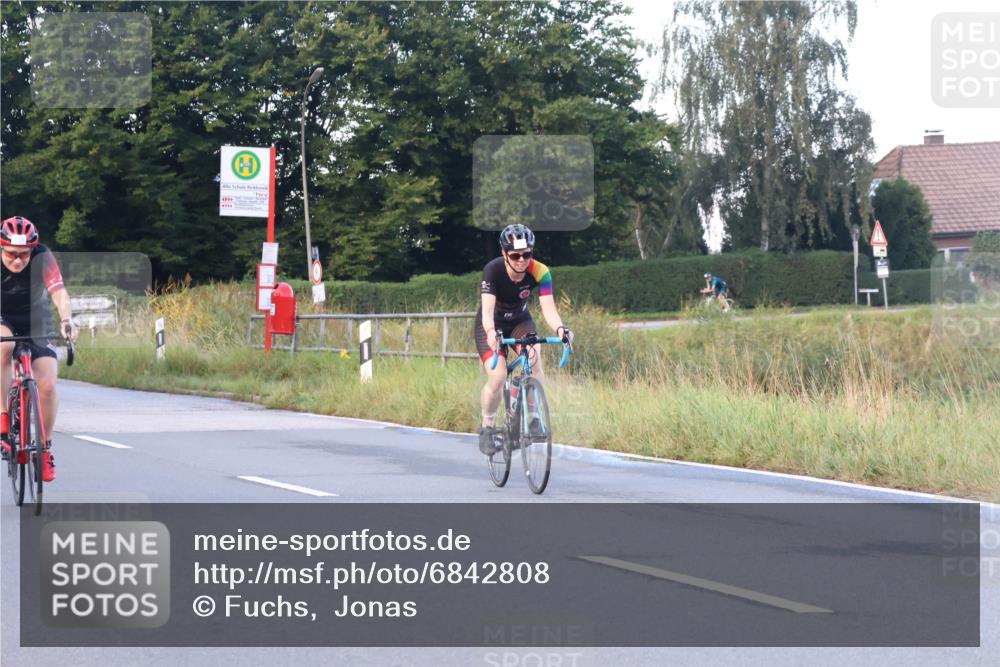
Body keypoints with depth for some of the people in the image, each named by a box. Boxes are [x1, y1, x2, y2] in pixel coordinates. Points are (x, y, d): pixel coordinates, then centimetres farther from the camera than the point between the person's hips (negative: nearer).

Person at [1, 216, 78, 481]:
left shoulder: (43, 258, -25)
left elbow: (59, 292, -38)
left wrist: (67, 320, -57)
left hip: (36, 320, 1)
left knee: (47, 385, -15)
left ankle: (45, 448, 6)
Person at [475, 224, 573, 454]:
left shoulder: (540, 272, -25)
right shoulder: (493, 271, -31)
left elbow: (548, 308, -34)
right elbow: (487, 309, -41)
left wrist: (560, 328, -54)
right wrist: (491, 332, -62)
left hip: (520, 322, 2)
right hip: (491, 325, -2)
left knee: (535, 361, -27)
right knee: (497, 377, -21)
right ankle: (487, 427, 2)